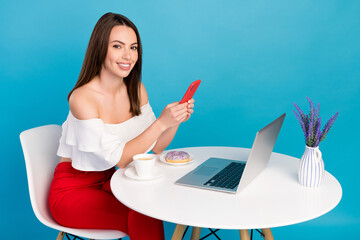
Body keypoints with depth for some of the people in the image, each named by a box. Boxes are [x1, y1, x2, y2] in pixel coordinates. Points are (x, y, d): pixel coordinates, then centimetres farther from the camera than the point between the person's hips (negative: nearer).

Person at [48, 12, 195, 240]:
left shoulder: (137, 90, 0)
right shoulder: (82, 97, -21)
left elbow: (155, 148, 1)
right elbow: (120, 159, -23)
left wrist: (176, 121, -16)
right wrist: (161, 122, -31)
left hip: (112, 182, 6)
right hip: (74, 189, -6)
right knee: (144, 219, -27)